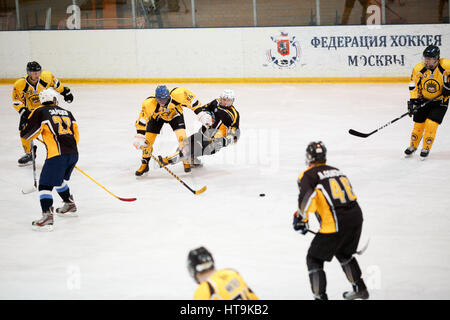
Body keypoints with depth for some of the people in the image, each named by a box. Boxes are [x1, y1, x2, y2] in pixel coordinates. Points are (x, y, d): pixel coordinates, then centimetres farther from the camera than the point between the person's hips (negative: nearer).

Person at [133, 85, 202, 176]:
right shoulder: (149, 104, -37)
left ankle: (186, 161, 7)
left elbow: (191, 98, -20)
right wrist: (140, 136, -28)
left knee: (182, 137, -16)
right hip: (156, 117, 0)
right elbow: (142, 120, -25)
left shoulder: (178, 94, -38)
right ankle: (144, 165, 15)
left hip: (175, 114, 0)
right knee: (147, 140, -5)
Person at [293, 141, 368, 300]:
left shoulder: (308, 175, -1)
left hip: (335, 224, -7)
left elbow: (307, 196, -21)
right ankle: (360, 289, 39)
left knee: (314, 259, 9)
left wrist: (301, 218, -11)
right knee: (343, 253, 32)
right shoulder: (336, 170, 20)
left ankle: (320, 296, 3)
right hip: (356, 217, 7)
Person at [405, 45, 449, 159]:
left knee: (431, 124, -14)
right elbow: (413, 86, -7)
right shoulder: (419, 69, -15)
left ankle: (426, 149, 7)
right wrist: (413, 101, -14)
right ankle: (413, 146, 30)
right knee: (418, 125, 5)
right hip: (424, 100, 3)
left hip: (440, 101, -2)